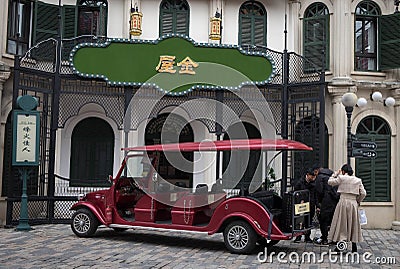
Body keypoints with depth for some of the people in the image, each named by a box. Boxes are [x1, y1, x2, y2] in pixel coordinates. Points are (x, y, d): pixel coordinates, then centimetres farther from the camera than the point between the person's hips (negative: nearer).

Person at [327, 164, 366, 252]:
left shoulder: (341, 178, -5)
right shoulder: (358, 180, 6)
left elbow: (330, 182, 4)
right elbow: (363, 193, 3)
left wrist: (335, 174, 13)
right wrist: (358, 201, 15)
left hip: (343, 202, -3)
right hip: (353, 203, 3)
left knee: (341, 223, 4)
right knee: (353, 224, 11)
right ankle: (354, 247, 14)